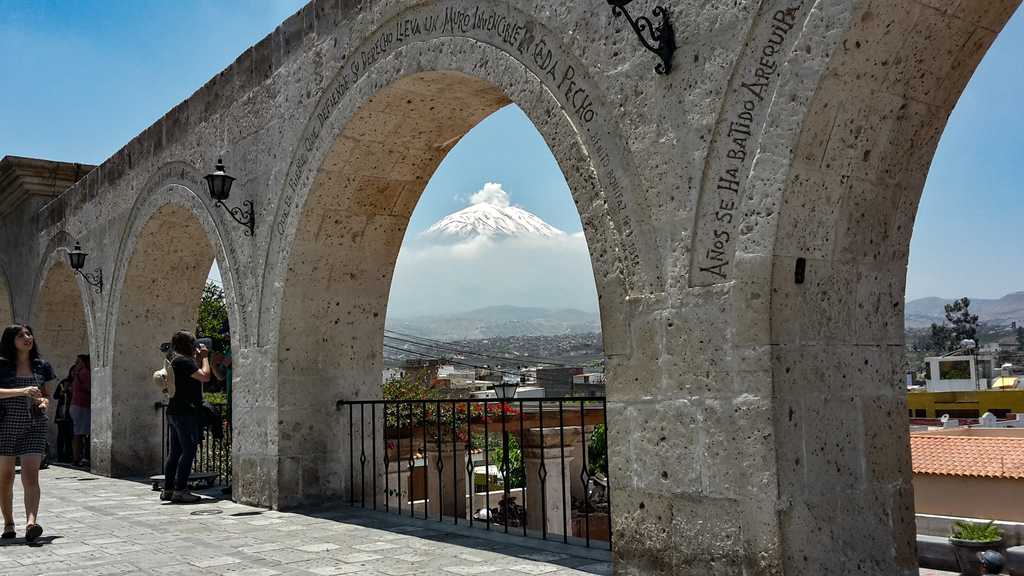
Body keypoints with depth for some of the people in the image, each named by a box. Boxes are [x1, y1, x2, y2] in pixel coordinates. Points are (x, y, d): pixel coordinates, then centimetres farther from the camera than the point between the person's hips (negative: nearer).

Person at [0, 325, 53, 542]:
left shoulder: (41, 366, 8)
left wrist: (44, 401, -1)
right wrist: (22, 391, -24)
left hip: (34, 426, 1)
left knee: (31, 476, -12)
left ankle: (31, 523, -23)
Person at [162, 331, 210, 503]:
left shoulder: (175, 360, 17)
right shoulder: (184, 361, -14)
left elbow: (196, 375, 25)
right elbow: (205, 376, -20)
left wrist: (198, 358, 15)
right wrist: (204, 357, -7)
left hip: (174, 411, 10)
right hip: (185, 412, -10)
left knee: (175, 452, 13)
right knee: (188, 451, -8)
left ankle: (168, 489, 16)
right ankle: (180, 490, -8)